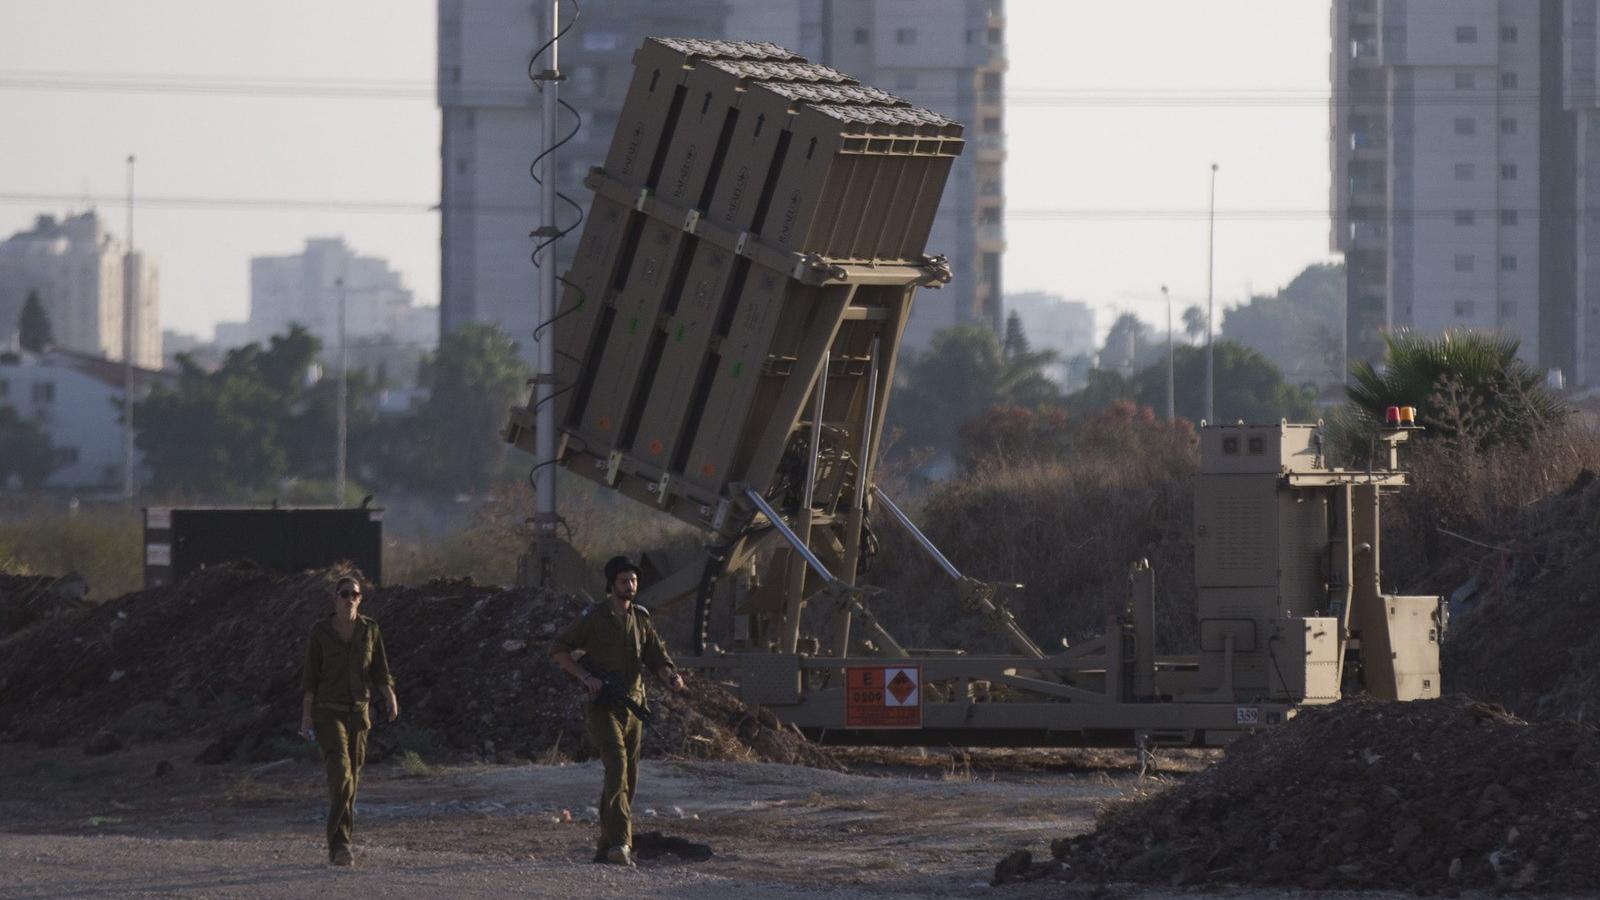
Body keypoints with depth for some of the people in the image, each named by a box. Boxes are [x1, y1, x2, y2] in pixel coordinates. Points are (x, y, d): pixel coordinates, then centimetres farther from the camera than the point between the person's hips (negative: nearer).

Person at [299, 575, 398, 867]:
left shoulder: (370, 629, 3)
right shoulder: (320, 631, -5)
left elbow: (380, 673, 3)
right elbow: (310, 676, -3)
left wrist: (391, 699, -15)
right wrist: (306, 717, -8)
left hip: (358, 713, 4)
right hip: (327, 712, -4)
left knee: (350, 780, 8)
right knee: (340, 774, -22)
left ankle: (337, 847, 21)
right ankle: (340, 844, -22)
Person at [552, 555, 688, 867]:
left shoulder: (640, 618, 11)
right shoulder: (593, 617, -6)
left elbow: (657, 657, 11)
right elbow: (559, 650, -3)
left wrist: (673, 678, -12)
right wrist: (586, 677, -17)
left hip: (632, 707, 7)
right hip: (602, 708, -6)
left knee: (627, 779, 8)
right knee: (617, 765, -23)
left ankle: (606, 848, 17)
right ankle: (620, 842, -31)